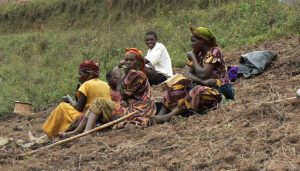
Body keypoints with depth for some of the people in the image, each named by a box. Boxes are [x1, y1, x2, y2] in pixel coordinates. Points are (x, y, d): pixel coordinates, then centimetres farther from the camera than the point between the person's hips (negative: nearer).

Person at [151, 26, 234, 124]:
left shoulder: (214, 51, -12)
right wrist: (203, 81, -24)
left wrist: (193, 58, -11)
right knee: (179, 84, -16)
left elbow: (202, 74, -22)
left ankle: (169, 116, -45)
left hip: (219, 88, -7)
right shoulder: (196, 53, 8)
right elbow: (188, 73, -7)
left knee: (198, 91, -37)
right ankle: (162, 113, -31)